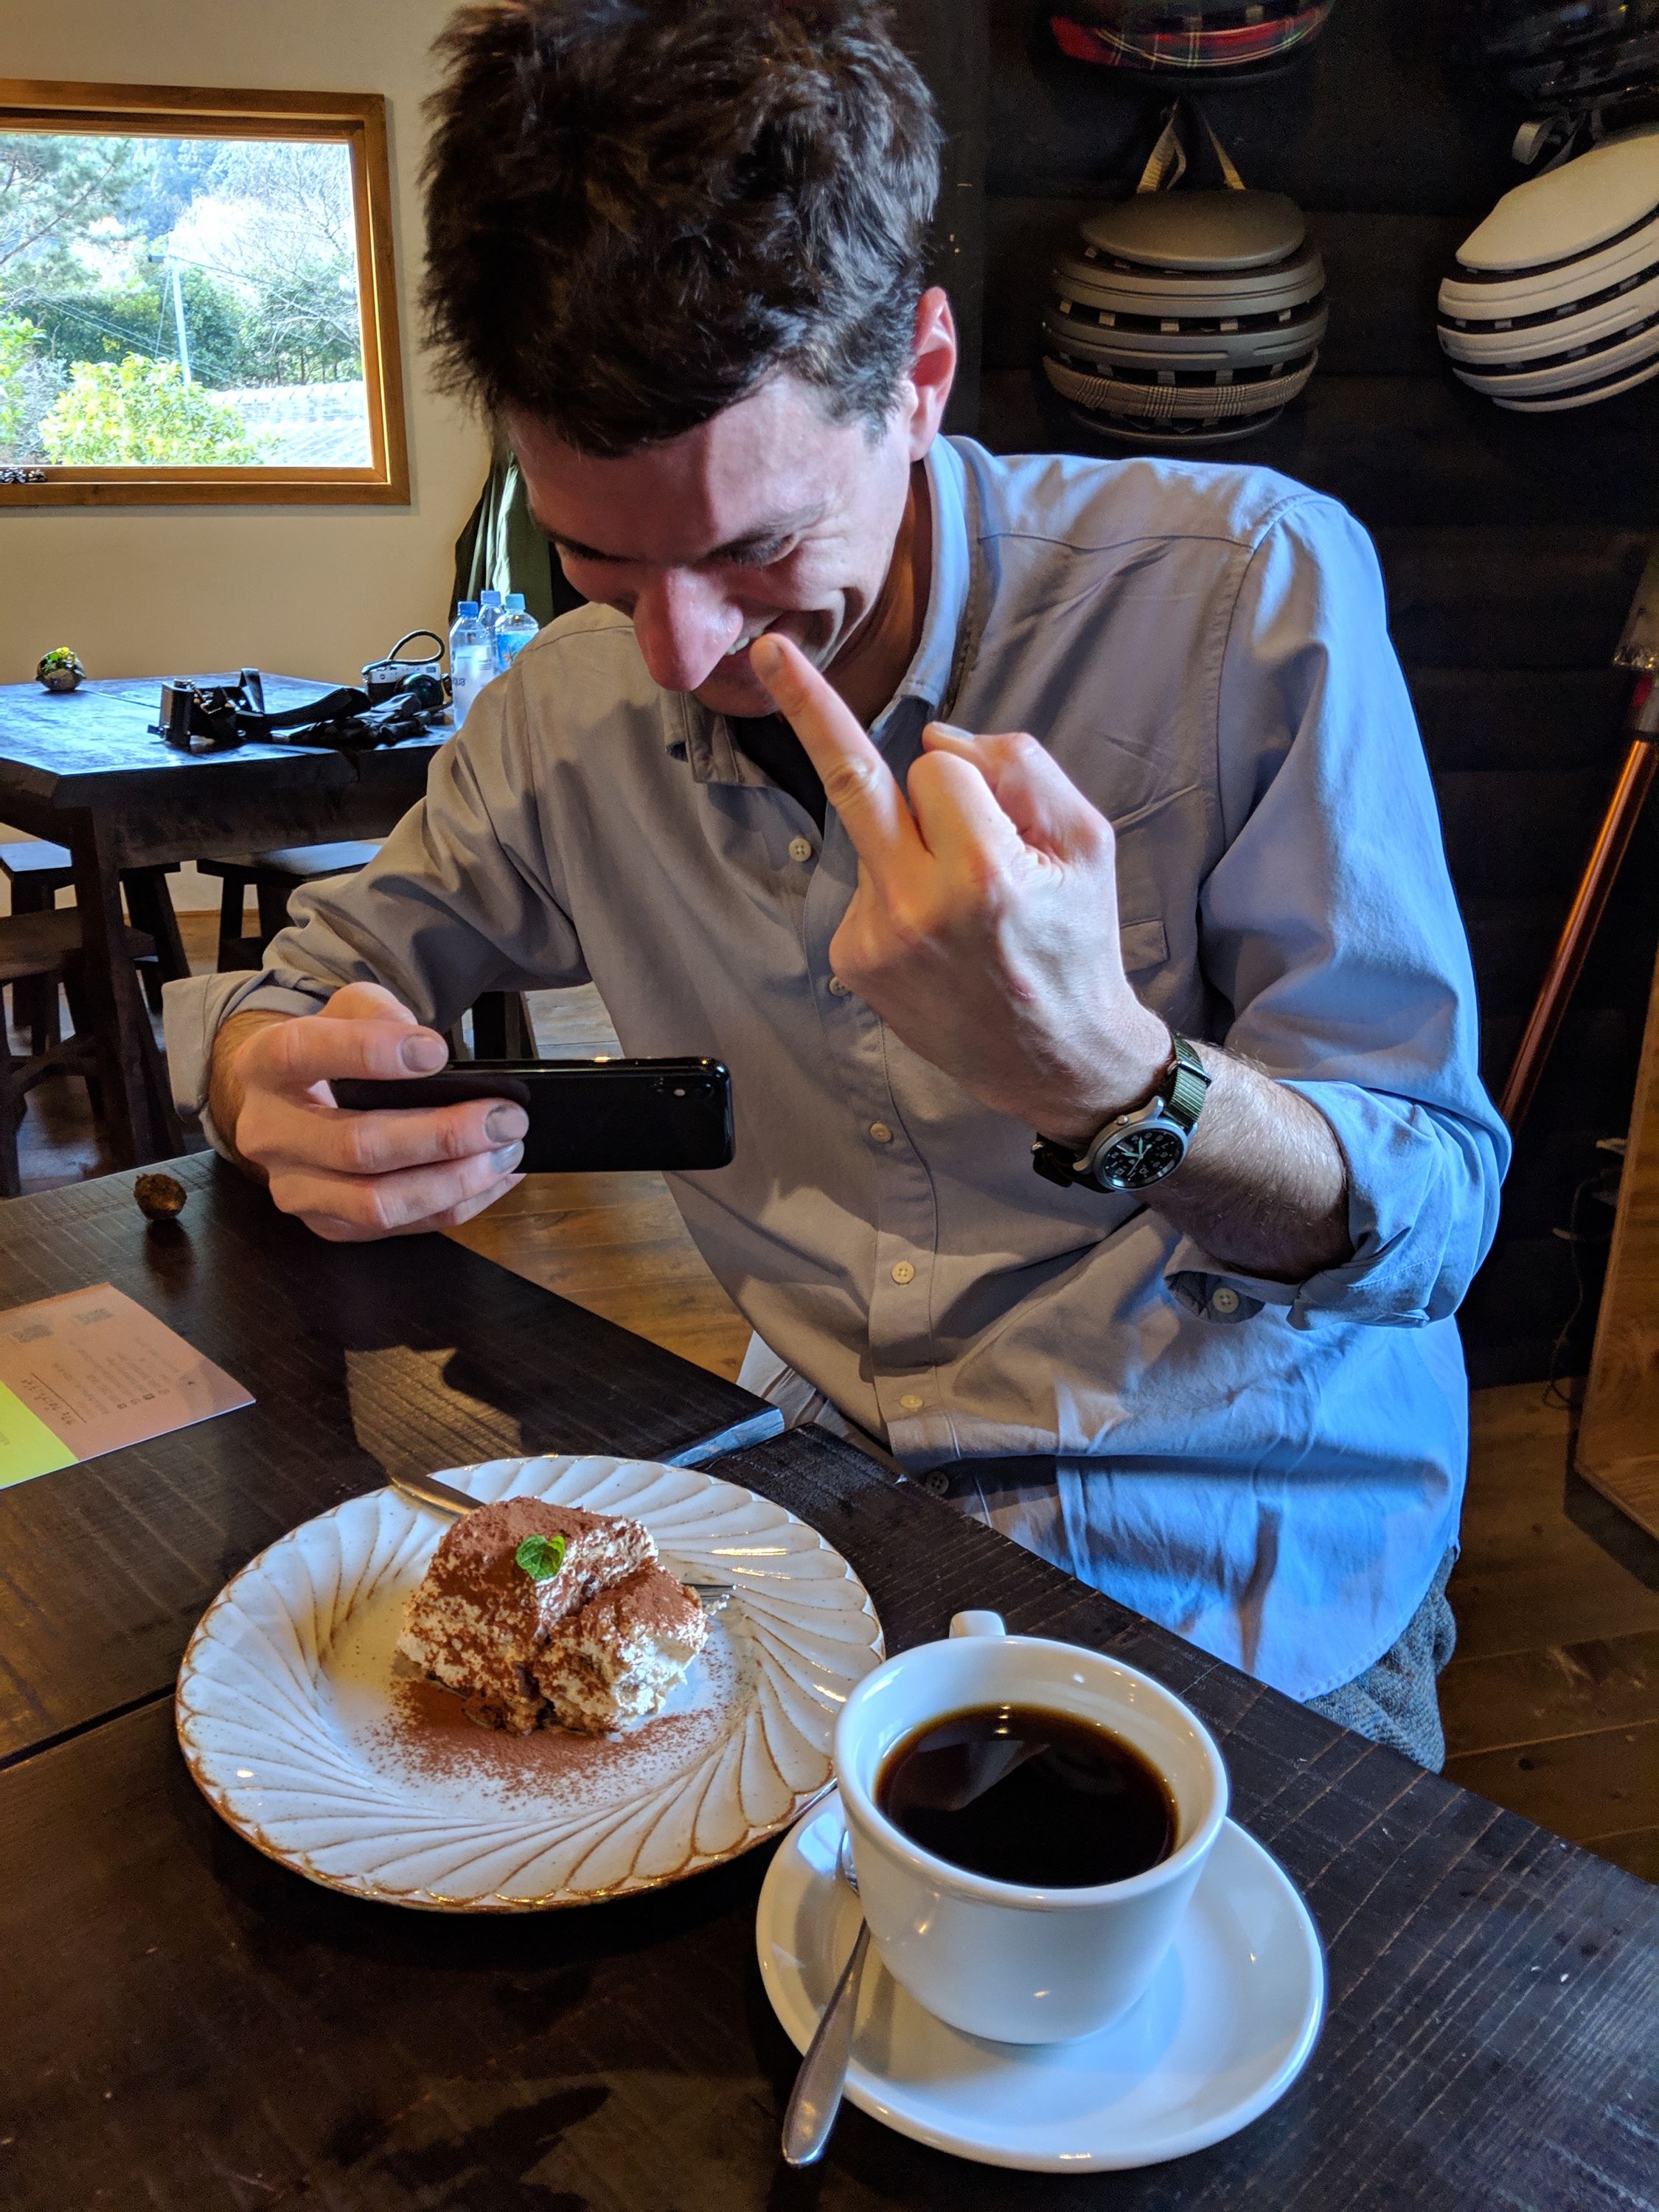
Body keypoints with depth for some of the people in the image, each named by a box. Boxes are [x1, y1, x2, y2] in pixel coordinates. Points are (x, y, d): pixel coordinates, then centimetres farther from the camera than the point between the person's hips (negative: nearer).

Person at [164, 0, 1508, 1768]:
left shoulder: (1256, 594, -17)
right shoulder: (570, 709, -3)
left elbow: (1436, 1223, -14)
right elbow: (320, 970, 10)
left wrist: (1095, 1071, -35)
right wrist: (266, 1077, -15)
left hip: (1238, 1570, -3)